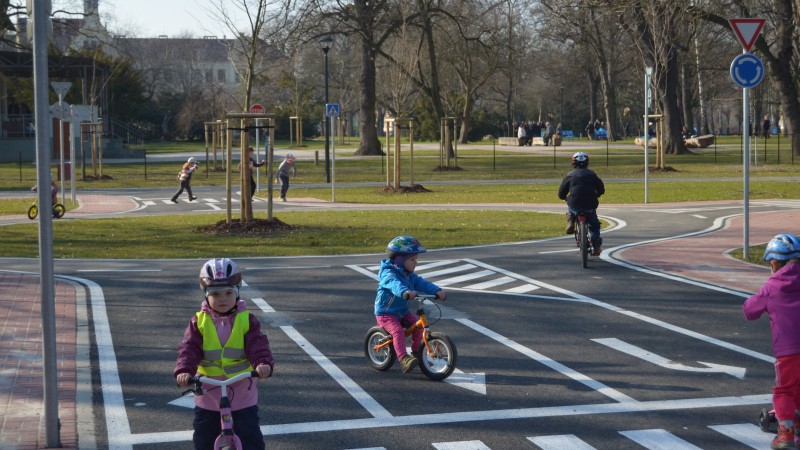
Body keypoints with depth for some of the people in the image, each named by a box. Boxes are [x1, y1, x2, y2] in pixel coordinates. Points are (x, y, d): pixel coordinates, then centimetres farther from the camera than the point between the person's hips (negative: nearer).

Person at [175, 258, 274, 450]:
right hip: (208, 393, 1)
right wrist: (184, 370, -32)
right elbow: (189, 348, -14)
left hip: (242, 393, -1)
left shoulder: (246, 320, -4)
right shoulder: (199, 321, -3)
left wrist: (263, 363, -37)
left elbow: (257, 345, -15)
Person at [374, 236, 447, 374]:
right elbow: (394, 284, -42)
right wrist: (405, 292, -63)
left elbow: (422, 283, -6)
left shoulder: (410, 275, 6)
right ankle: (404, 359, -33)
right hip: (386, 313, -8)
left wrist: (437, 291, -24)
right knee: (398, 331, -28)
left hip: (403, 311, 8)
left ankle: (416, 352, 11)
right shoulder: (388, 273, -21)